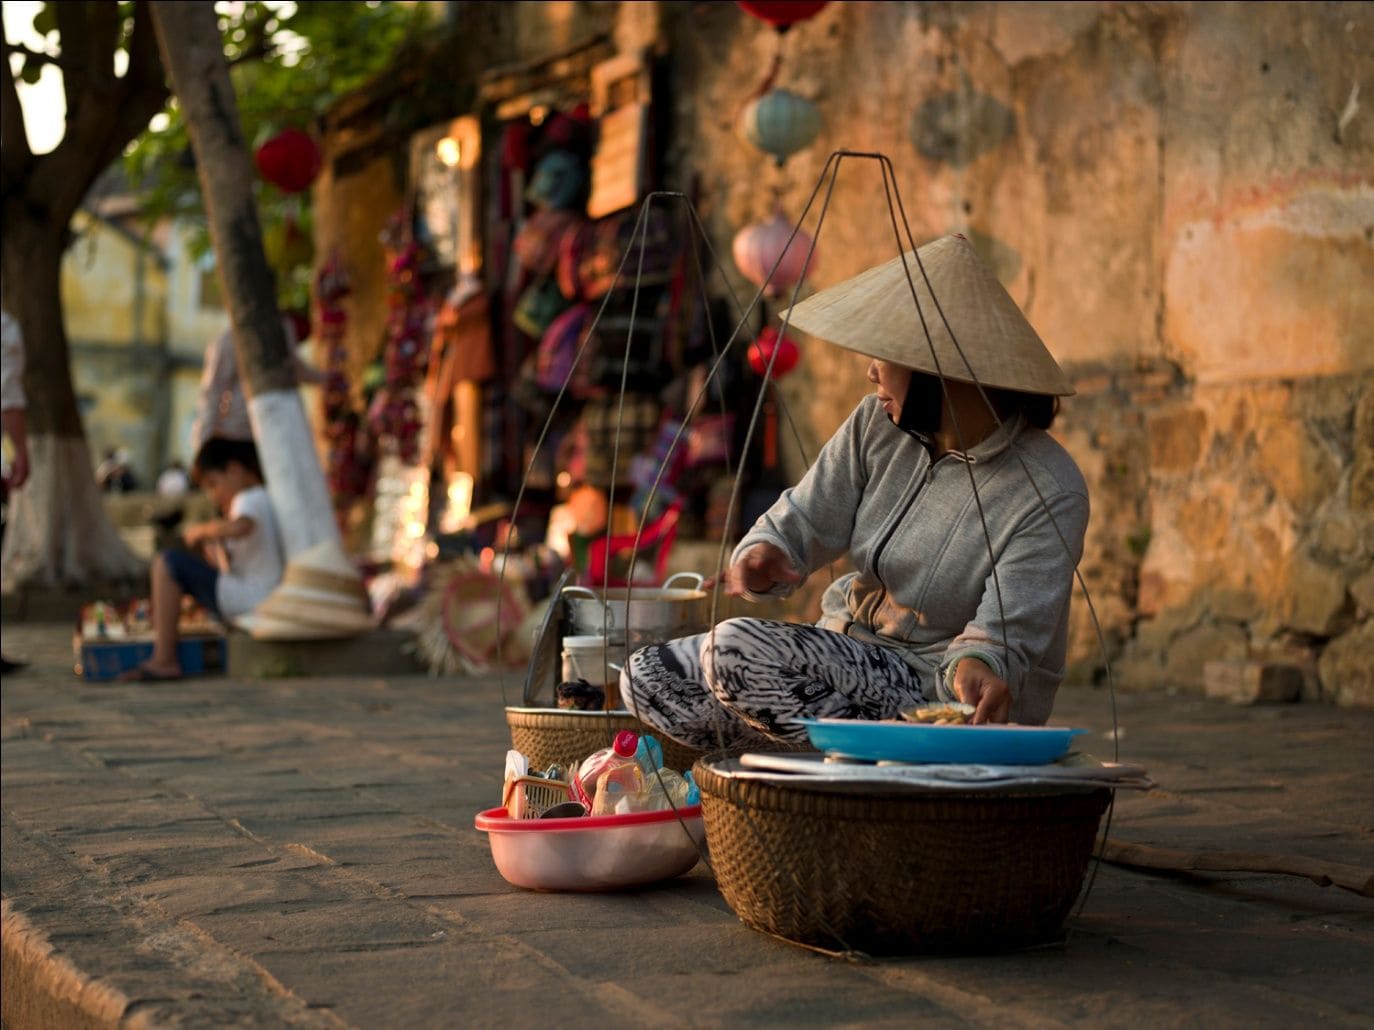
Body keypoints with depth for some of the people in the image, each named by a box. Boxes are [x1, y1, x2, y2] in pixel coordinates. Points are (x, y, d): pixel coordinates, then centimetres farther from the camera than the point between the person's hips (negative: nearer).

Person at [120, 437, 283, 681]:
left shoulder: (249, 500, -9)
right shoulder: (270, 501, 21)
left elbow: (240, 527, -35)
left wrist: (203, 530, -17)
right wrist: (216, 544, 16)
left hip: (244, 603, -11)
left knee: (168, 562, -11)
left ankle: (163, 659, -13)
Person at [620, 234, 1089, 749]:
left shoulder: (1050, 494, -19)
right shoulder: (878, 425, 1)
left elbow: (1009, 630, -25)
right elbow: (805, 517, 3)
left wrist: (977, 664, -49)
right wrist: (764, 552, -21)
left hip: (941, 692, -8)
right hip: (848, 655, 9)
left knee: (736, 648, -27)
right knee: (648, 674, -4)